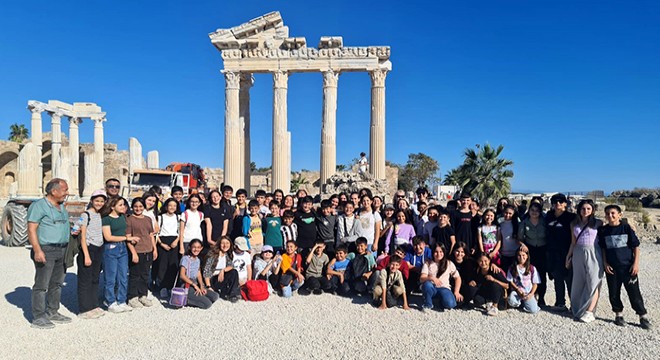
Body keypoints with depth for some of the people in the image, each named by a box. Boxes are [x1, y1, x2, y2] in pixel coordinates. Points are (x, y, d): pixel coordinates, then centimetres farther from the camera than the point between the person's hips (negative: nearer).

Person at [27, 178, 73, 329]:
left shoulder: (61, 206, 15)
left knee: (57, 284, 14)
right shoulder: (38, 205, -10)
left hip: (62, 250, 8)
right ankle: (38, 318, 6)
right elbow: (31, 229, -15)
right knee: (41, 285, -2)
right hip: (46, 250, -8)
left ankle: (52, 312, 24)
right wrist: (37, 250, -21)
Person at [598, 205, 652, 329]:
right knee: (614, 293, 8)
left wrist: (636, 263, -5)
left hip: (628, 266, -2)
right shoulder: (603, 231, 2)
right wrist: (605, 263, -1)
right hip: (611, 268, 2)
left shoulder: (626, 228, -3)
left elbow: (636, 246, 0)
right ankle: (618, 314, 24)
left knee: (634, 292, 2)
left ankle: (643, 316, 16)